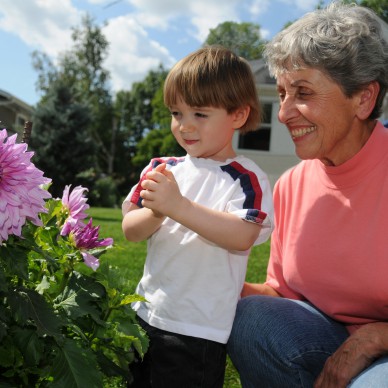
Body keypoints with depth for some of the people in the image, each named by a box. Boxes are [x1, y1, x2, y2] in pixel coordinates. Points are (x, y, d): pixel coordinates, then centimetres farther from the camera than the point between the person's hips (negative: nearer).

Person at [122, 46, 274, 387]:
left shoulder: (247, 178, -11)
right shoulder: (161, 169, 4)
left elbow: (241, 237, -26)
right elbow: (130, 231, 1)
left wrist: (178, 205, -33)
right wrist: (155, 212, -21)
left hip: (200, 330, -6)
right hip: (146, 313, 6)